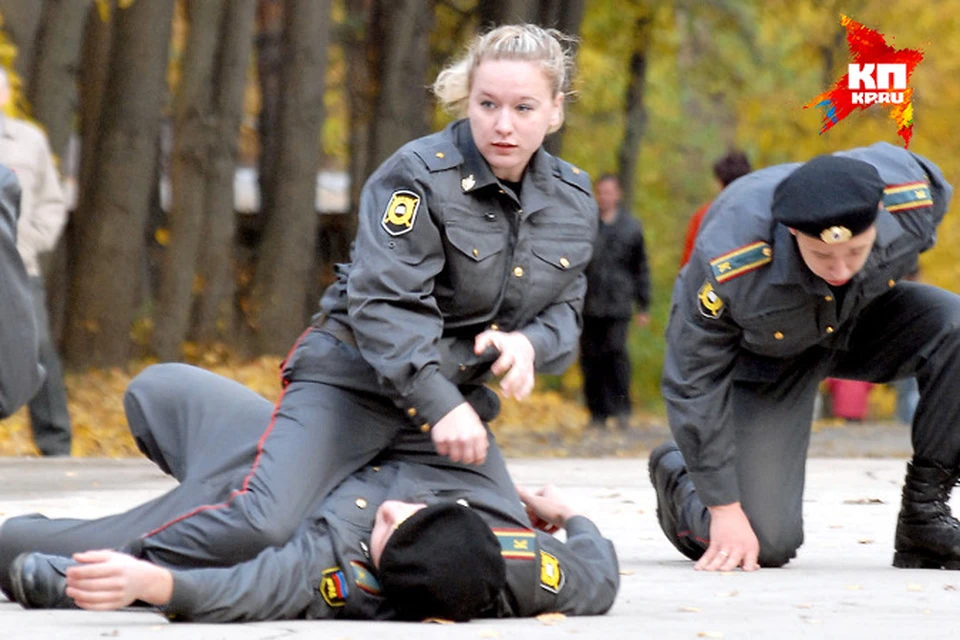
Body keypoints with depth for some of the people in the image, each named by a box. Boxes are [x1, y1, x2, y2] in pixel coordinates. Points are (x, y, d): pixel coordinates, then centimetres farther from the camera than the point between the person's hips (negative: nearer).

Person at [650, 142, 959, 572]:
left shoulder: (913, 193, -32)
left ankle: (924, 517, -15)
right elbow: (694, 380, -26)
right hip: (764, 355, -3)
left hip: (863, 318, 4)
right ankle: (676, 474, 21)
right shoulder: (728, 260, -40)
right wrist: (724, 509, -23)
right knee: (767, 544, -13)